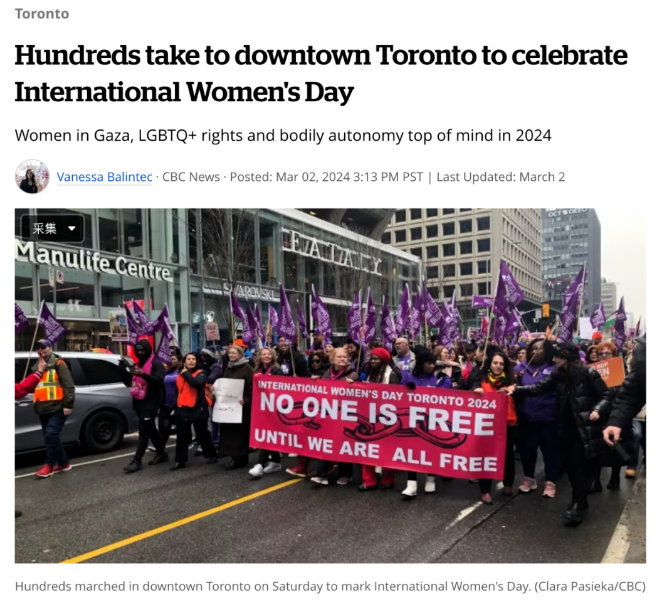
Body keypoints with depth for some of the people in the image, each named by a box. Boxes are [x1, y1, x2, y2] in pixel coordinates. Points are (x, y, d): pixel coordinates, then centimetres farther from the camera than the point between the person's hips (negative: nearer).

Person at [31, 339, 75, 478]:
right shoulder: (36, 367, 19)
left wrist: (68, 404, -18)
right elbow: (32, 386, 29)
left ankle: (49, 465, -2)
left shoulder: (58, 363, -4)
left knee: (51, 435, -14)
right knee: (50, 437, 10)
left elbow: (68, 385, -12)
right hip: (43, 409, 8)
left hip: (57, 408, -8)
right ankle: (63, 463, 21)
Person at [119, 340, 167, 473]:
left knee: (143, 431, -9)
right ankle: (162, 454, 24)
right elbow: (128, 382, 16)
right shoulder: (137, 364, 18)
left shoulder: (156, 363, -7)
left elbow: (159, 380, -21)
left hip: (150, 403, -8)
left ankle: (137, 461, -8)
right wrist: (124, 370, 0)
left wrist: (144, 374, -36)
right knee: (151, 429, 14)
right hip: (139, 402, 9)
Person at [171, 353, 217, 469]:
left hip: (198, 409, -5)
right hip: (182, 409, 5)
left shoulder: (201, 373, -5)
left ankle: (212, 455, 23)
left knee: (202, 435, 7)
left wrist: (186, 374, -15)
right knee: (182, 437, 5)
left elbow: (197, 383, -28)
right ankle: (180, 461, 12)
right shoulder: (181, 374, 11)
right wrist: (177, 407, 22)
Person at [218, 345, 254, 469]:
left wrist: (245, 399, -26)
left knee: (240, 431, -2)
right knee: (230, 430, 8)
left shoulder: (247, 368, -9)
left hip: (241, 405, -7)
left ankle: (240, 458, 6)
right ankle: (235, 456, 17)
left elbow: (251, 387, -15)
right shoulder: (228, 368, 14)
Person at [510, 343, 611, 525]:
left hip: (586, 429, -5)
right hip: (567, 428, 5)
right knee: (570, 465, 10)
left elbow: (605, 396, -5)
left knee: (583, 466, -2)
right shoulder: (558, 374, 3)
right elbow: (539, 387, -1)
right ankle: (580, 500, 27)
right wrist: (516, 390, -12)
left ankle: (578, 503, 8)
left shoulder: (588, 374, -11)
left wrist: (598, 410, -23)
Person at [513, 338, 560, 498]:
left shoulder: (554, 369, -3)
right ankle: (528, 478, 31)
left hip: (547, 417, -3)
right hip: (526, 417, 4)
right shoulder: (521, 367, 8)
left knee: (550, 449, 8)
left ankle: (550, 482, 22)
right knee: (526, 448, 14)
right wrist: (515, 382, -9)